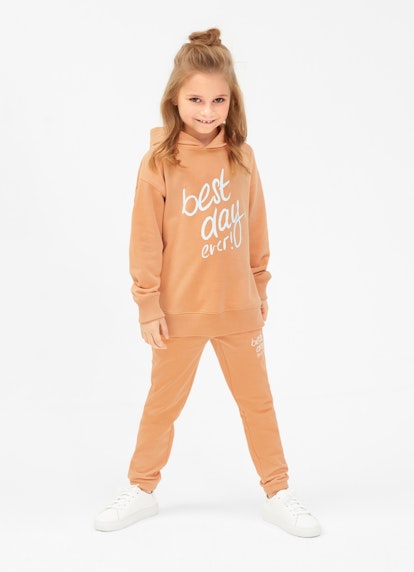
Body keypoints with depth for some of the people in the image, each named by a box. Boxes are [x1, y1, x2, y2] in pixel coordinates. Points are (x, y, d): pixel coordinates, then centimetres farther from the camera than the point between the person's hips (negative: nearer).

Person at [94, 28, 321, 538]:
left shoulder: (242, 157, -3)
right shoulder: (159, 162, -11)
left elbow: (255, 231, 6)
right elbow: (146, 241, -8)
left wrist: (260, 291, 10)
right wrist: (149, 305, -8)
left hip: (238, 308, 3)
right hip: (180, 310, -2)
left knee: (258, 401, 13)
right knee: (163, 403, 13)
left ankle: (277, 495, 27)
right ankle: (141, 491, 32)